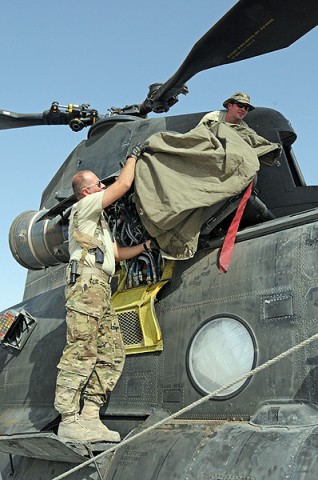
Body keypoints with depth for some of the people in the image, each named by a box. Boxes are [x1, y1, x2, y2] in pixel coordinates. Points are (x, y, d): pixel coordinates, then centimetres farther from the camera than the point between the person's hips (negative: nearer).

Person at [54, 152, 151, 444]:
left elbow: (117, 253, 37)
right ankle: (69, 421, -19)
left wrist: (144, 247, 30)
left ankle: (90, 416, -3)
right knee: (82, 351, -17)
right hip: (87, 281, -10)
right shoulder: (84, 206, 8)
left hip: (101, 290, 10)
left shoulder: (100, 222, 36)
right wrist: (132, 158, 19)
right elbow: (124, 184, 3)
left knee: (112, 353, -1)